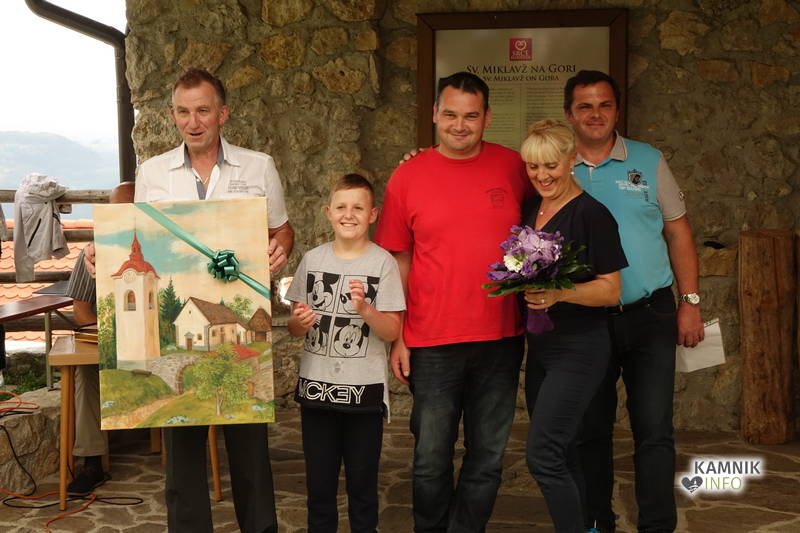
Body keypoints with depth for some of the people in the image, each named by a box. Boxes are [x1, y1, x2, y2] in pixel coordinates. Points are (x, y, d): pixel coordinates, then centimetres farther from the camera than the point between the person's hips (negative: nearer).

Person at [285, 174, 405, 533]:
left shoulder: (382, 263, -5)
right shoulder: (313, 260, 5)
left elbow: (392, 332, -8)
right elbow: (294, 328, 9)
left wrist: (364, 308, -24)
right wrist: (299, 322, -13)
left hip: (364, 389, -3)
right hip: (316, 386, 3)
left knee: (363, 483, 9)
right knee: (319, 483, 12)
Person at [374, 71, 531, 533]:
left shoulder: (513, 167, 1)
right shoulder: (408, 177, -1)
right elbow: (398, 262, 3)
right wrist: (398, 337, 1)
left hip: (501, 339, 2)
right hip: (432, 343, -1)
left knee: (487, 459, 11)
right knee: (432, 460, 8)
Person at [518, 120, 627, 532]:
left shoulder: (591, 213, -12)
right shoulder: (529, 209, 7)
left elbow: (610, 290, -12)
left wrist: (559, 293, -28)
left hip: (579, 347, -7)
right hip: (539, 344, 7)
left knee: (542, 455, -11)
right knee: (560, 454, 15)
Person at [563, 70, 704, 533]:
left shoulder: (649, 161, 3)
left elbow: (678, 233, 5)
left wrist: (690, 302, 1)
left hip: (649, 316, -1)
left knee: (654, 433, 0)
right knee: (591, 431, 11)